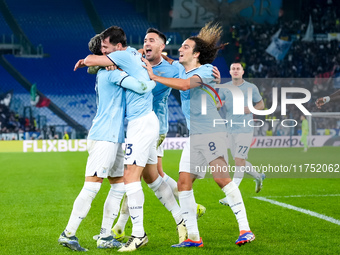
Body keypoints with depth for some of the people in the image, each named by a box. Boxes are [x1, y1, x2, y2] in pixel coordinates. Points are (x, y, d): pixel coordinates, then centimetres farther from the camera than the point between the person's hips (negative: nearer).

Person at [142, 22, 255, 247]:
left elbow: (185, 84, -27)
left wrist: (154, 76, -22)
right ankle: (193, 237, 4)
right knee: (183, 183, -1)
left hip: (211, 131, -8)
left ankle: (245, 229, -17)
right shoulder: (180, 68, 15)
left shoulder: (206, 70, -8)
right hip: (194, 136, 8)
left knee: (221, 178, -19)